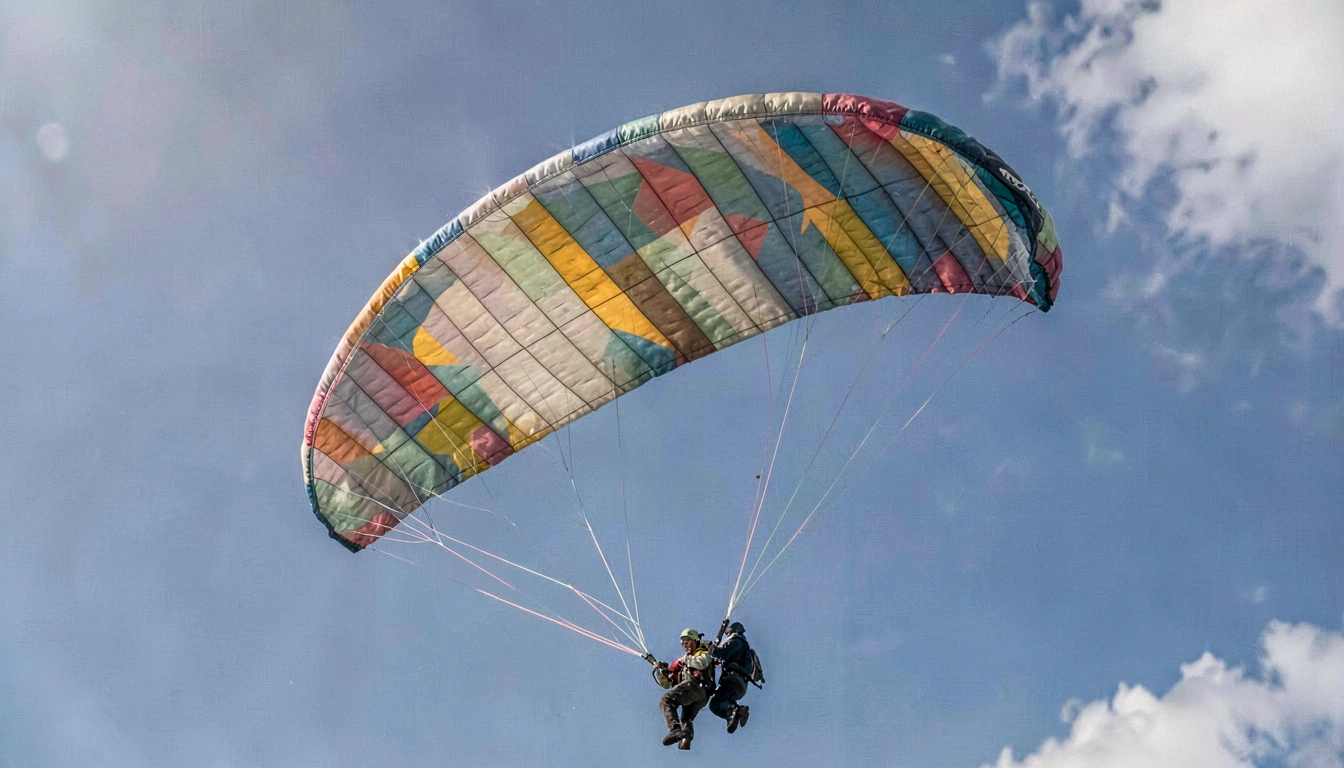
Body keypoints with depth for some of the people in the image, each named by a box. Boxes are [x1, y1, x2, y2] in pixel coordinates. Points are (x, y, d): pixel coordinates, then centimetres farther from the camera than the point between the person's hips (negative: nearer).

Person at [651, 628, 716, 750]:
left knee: (665, 700, -23)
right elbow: (666, 684, 30)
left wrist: (685, 660, 2)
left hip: (696, 685, -9)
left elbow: (702, 663, -11)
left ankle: (675, 730, -42)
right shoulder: (681, 662, 37)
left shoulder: (704, 654, 18)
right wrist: (660, 671, 14)